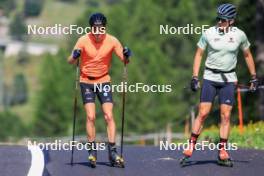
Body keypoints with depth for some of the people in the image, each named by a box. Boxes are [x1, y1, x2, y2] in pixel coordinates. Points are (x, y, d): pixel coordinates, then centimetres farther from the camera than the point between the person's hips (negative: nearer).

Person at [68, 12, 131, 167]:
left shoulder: (112, 41, -10)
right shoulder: (83, 40, -13)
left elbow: (125, 61, -5)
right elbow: (71, 62, -11)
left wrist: (126, 56, -27)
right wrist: (75, 56, -34)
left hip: (104, 81, 1)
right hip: (87, 81, -1)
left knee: (109, 115, -7)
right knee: (91, 116, -9)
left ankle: (112, 151, -5)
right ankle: (92, 150, 1)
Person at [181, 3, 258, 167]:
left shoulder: (239, 35, -3)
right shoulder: (209, 33, -6)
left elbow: (247, 55, 12)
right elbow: (199, 54, 4)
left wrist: (254, 77, 12)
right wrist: (195, 77, -2)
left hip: (229, 79, 1)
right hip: (210, 78, -1)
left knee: (226, 116, -2)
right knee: (203, 113, -8)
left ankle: (223, 151, 4)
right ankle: (191, 145, 2)